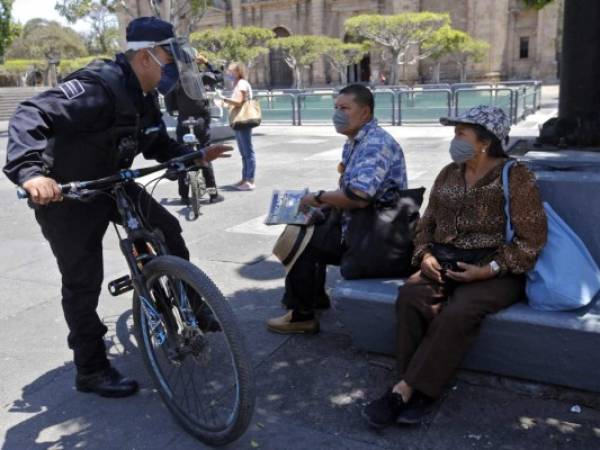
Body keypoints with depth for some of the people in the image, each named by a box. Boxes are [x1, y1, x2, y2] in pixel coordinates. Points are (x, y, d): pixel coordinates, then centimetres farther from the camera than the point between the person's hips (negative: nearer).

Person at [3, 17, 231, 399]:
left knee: (167, 230, 7)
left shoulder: (144, 96, 1)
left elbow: (158, 144, 14)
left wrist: (196, 155, 0)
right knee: (83, 282, -1)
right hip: (66, 194, -8)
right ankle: (91, 370, 14)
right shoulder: (98, 86, -29)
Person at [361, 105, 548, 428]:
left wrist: (488, 270, -18)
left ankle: (404, 389, -24)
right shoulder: (448, 174, 14)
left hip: (495, 272, -5)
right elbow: (427, 223, 17)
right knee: (410, 295, -26)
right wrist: (425, 255, -3)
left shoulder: (516, 177, -4)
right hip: (444, 264, 5)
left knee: (457, 313, -33)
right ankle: (420, 392, -23)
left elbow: (531, 239, -8)